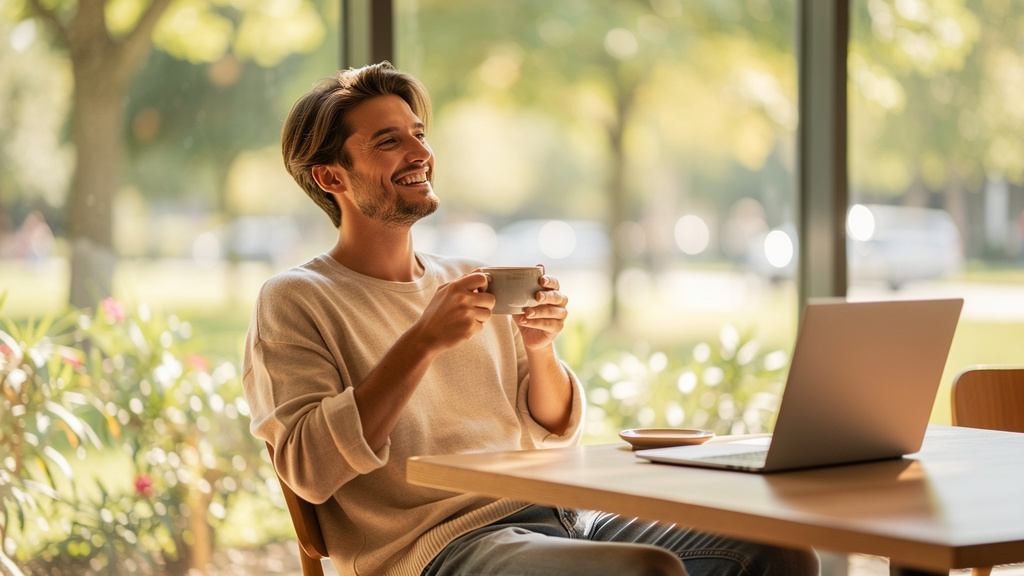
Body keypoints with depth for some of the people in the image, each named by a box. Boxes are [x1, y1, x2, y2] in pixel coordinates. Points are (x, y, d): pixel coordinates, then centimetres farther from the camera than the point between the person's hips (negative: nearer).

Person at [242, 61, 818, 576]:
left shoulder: (472, 279, 21)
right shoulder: (294, 300, 3)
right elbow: (308, 468, -12)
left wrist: (540, 348, 0)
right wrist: (422, 342, -16)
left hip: (559, 514, 6)